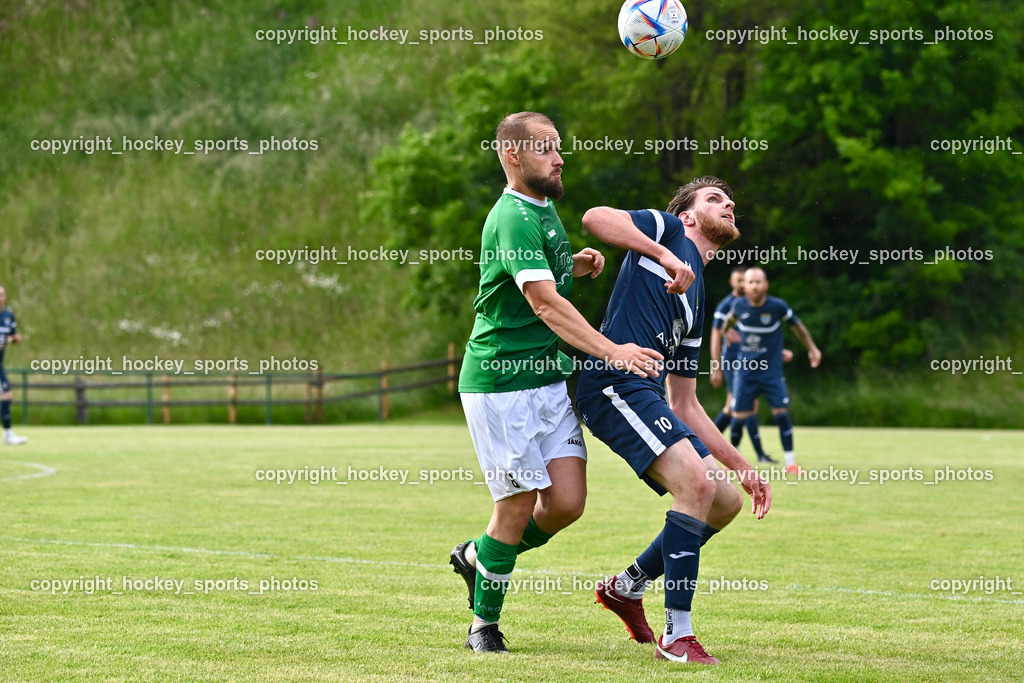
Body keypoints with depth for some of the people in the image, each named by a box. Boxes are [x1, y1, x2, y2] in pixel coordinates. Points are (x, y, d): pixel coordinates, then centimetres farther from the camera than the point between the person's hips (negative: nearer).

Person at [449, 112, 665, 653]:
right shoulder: (514, 218, -17)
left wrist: (575, 267, 10)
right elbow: (545, 305, -27)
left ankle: (477, 557, 24)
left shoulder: (543, 208, 14)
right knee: (519, 504, -4)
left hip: (547, 377, 9)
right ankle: (484, 625, 13)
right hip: (500, 381, -9)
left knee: (567, 502, 0)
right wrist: (611, 350, -35)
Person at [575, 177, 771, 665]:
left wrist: (741, 466, 23)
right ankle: (676, 635, -18)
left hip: (648, 397, 9)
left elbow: (685, 405, 27)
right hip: (614, 384, -9)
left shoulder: (697, 303, 28)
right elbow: (595, 218, -11)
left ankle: (627, 586, 24)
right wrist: (665, 256, -19)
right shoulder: (667, 229, 9)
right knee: (696, 481, -22)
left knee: (727, 501, 7)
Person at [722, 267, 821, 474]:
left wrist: (812, 349, 10)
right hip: (745, 370, 2)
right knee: (739, 416, 1)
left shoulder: (778, 307, -13)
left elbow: (797, 326, 4)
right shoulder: (739, 306, -7)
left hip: (771, 372, -2)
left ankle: (790, 462, -1)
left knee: (781, 414, -10)